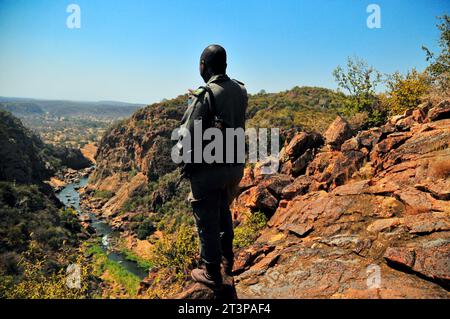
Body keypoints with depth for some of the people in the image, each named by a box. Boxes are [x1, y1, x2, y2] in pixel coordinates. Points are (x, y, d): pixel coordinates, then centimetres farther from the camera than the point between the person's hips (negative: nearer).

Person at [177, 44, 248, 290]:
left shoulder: (205, 95, -19)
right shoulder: (241, 91, 1)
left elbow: (190, 138, -18)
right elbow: (238, 127, 6)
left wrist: (187, 168, -4)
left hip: (208, 170, -7)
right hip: (235, 166, 7)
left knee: (207, 222, 9)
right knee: (223, 212, 27)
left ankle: (212, 275, 24)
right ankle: (227, 260, 42)